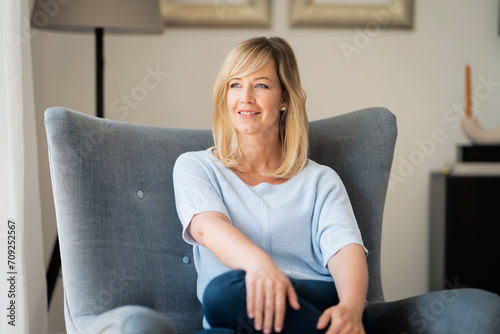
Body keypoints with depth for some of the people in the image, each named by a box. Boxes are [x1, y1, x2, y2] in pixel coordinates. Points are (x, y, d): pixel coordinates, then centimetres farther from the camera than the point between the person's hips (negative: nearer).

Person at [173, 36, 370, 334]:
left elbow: (346, 249, -1)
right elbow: (206, 226, -6)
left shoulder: (320, 180, 19)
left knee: (228, 290, -34)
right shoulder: (194, 167, 18)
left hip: (320, 307, 0)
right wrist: (259, 262, -32)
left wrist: (350, 309, -28)